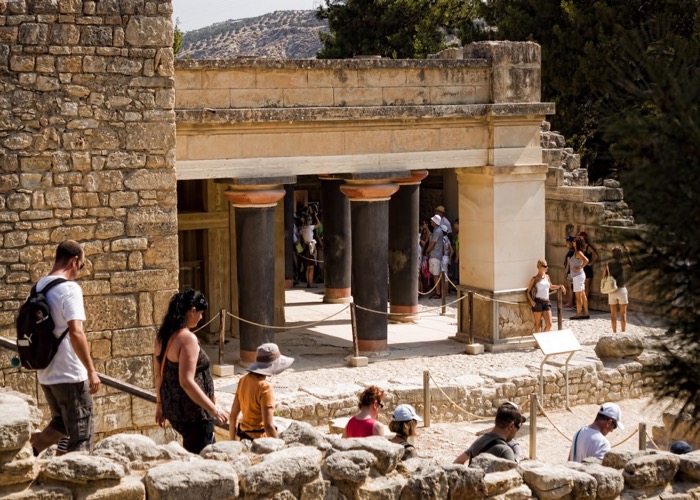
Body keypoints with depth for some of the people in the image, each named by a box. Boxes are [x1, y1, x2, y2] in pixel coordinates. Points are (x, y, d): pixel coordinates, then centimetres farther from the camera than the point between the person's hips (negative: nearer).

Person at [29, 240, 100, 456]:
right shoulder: (70, 288, -16)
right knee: (80, 438, 3)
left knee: (61, 423, 25)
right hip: (70, 374, -8)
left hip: (45, 374, 8)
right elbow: (75, 333, -26)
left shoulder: (39, 287, 9)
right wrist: (91, 370, -20)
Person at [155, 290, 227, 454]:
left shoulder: (162, 337, 6)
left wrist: (160, 403, 26)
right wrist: (213, 409, -21)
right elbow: (186, 382, -26)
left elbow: (158, 374, 15)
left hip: (172, 408, 10)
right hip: (192, 412, -10)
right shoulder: (188, 339, -21)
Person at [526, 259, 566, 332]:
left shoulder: (547, 277, 16)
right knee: (538, 324, 1)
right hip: (538, 302, -4)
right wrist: (531, 301, -13)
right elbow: (528, 291, 3)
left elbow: (551, 286, 34)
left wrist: (560, 286, 19)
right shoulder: (535, 279, 1)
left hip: (547, 302, 4)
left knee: (549, 324, -6)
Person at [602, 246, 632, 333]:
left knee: (613, 313, 10)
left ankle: (614, 332, 12)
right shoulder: (621, 264, -9)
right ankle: (623, 332, 2)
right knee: (623, 313, 3)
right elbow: (630, 263, 10)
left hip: (611, 291, 3)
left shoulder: (608, 265, 0)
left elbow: (604, 278, 0)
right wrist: (628, 253, 13)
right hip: (621, 289, -3)